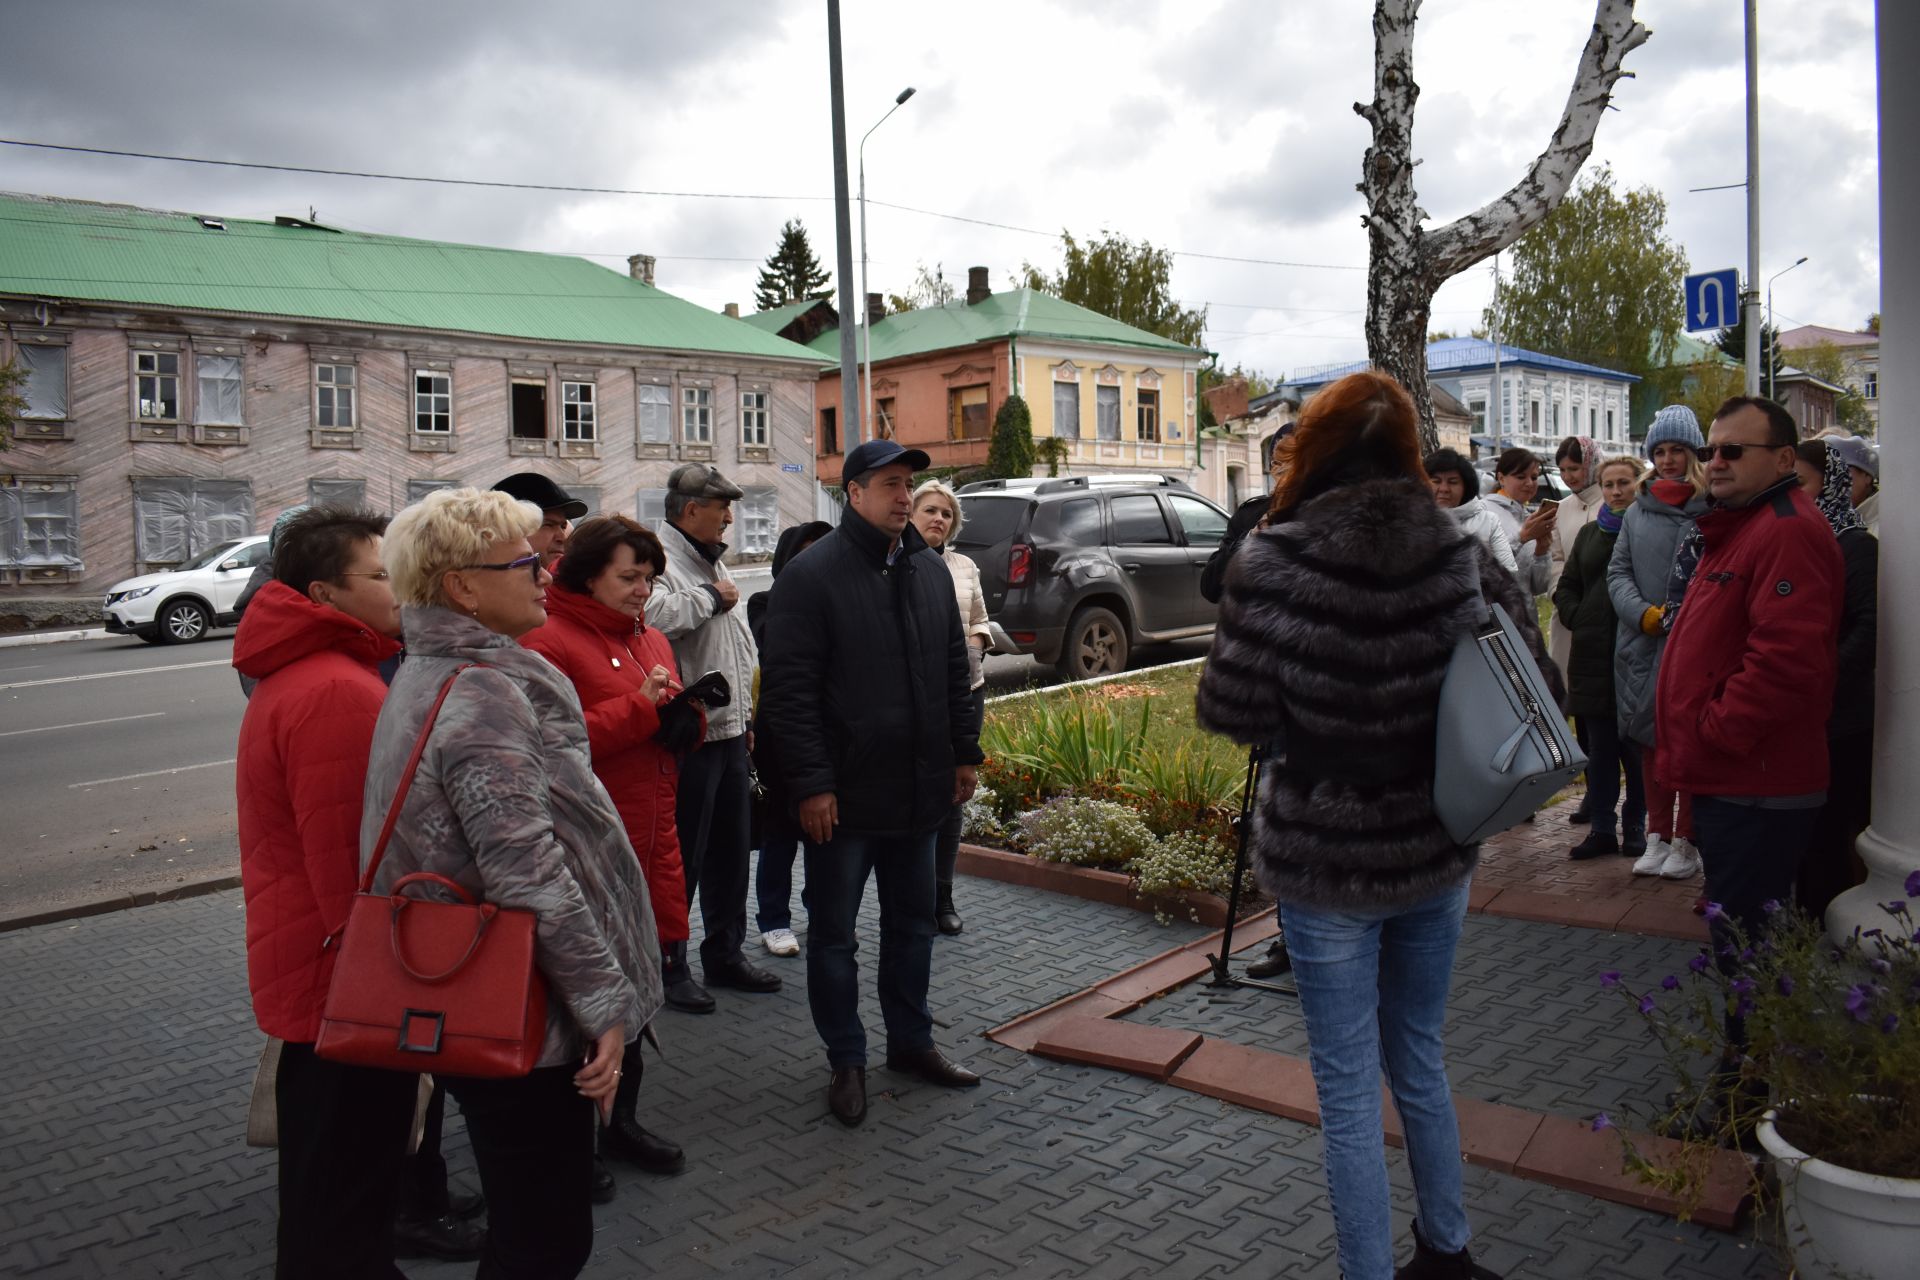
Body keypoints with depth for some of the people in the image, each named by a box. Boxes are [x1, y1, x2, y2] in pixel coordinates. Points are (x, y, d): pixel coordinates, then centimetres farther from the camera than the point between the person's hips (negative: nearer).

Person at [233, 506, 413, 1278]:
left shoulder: (298, 676, 11)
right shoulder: (339, 692, -23)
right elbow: (351, 866, -26)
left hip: (312, 972, 10)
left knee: (324, 1178, 24)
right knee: (348, 1192, 5)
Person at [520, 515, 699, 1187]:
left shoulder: (651, 640, 15)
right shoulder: (548, 641, -11)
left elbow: (675, 733, 23)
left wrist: (686, 717, -1)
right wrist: (640, 707, -20)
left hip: (650, 843, 8)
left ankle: (621, 1119, 34)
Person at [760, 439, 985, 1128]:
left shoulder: (930, 570, 9)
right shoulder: (811, 575, -11)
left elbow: (954, 671, 17)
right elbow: (790, 690, -15)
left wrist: (964, 753, 13)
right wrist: (810, 783, -18)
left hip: (918, 788, 6)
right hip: (844, 795, -6)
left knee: (913, 921, 17)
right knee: (834, 933, 7)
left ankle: (911, 1041, 33)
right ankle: (846, 1060, 22)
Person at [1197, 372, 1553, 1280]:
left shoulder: (1275, 563, -17)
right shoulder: (1461, 553, -4)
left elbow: (1234, 713, -14)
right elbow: (1534, 683, 0)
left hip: (1327, 861, -5)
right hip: (1437, 853, 5)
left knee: (1348, 1087, 9)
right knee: (1419, 1058, 24)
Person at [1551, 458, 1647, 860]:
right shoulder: (1590, 534, 17)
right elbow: (1566, 587, 20)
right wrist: (1577, 617, 4)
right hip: (1594, 653, 5)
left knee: (1636, 745, 3)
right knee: (1599, 746, 9)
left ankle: (1635, 827, 16)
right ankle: (1601, 829, 16)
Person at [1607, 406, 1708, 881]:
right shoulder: (1637, 512, 10)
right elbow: (1618, 571, 8)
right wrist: (1645, 613, -6)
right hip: (1644, 643, 4)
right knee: (1652, 741, 11)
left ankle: (1686, 840, 15)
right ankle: (1658, 836, 23)